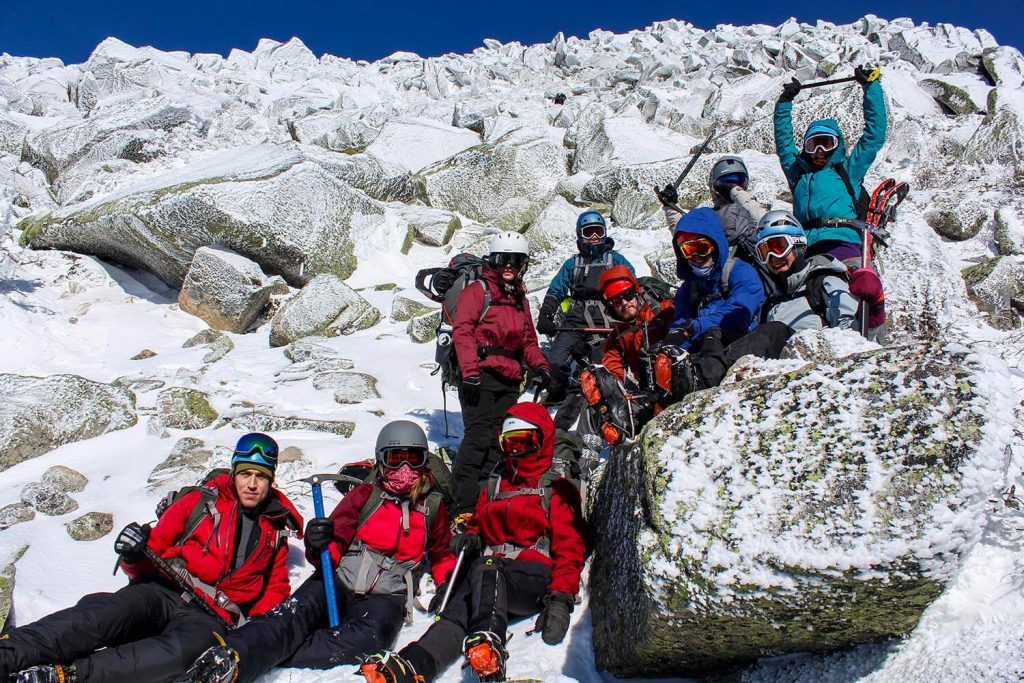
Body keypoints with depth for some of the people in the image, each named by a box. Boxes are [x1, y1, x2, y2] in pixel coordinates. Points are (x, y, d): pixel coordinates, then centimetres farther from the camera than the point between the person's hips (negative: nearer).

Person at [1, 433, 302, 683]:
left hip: (209, 618, -1)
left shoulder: (276, 530, 17)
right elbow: (157, 545, 12)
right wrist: (134, 556, -12)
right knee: (100, 615, -34)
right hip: (162, 591, 1)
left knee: (184, 653, -38)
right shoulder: (200, 502, 11)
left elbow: (275, 591, 22)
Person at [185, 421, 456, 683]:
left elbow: (442, 555, 24)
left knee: (371, 635, -37)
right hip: (340, 580, 2)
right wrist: (319, 546, -18)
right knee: (297, 613, -33)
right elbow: (336, 548, 7)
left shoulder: (433, 507, 13)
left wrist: (447, 585, 2)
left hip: (386, 595, -1)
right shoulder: (364, 495, 11)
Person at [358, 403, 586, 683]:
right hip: (490, 571, 4)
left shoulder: (558, 490, 11)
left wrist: (561, 599, -13)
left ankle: (488, 647, -63)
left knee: (486, 570, -38)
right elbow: (478, 526, 35)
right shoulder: (494, 485, 28)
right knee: (457, 612, -30)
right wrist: (471, 538, 8)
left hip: (535, 580, -4)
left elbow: (569, 548, 3)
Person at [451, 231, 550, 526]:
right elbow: (462, 332, -9)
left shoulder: (521, 299, 22)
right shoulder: (477, 291, 0)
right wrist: (470, 372, -18)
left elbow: (528, 339, 25)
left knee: (496, 441, 5)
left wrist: (540, 365, 7)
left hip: (510, 381, 7)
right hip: (481, 376, -7)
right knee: (477, 437, -12)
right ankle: (462, 506, -11)